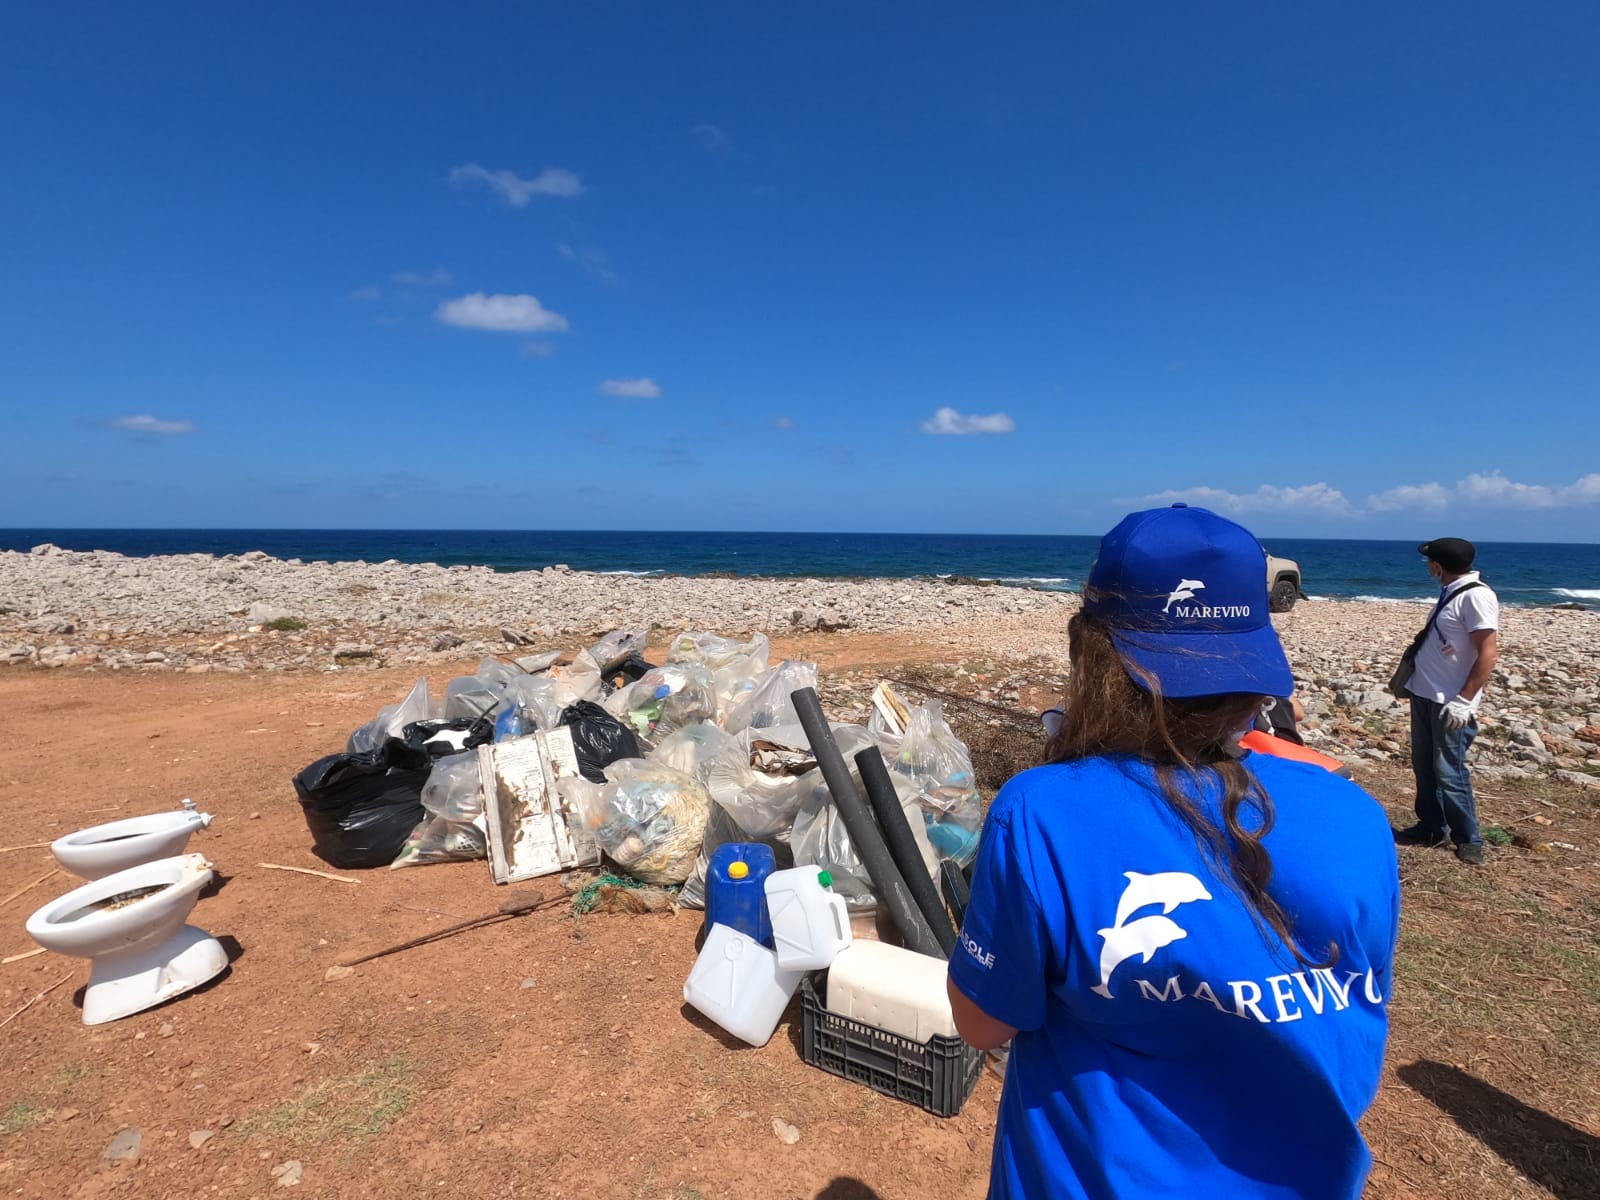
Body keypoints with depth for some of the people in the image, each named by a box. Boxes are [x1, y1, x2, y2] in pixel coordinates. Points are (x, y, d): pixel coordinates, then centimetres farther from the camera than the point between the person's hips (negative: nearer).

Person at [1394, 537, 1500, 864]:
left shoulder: (1476, 595, -18)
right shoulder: (1451, 592, 10)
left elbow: (1489, 654, -21)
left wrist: (1464, 701, -22)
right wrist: (1411, 677, 20)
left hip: (1450, 703, -9)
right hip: (1425, 694, 9)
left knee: (1448, 772, -1)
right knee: (1424, 766, 15)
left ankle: (1468, 839, 15)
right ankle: (1431, 828, 27)